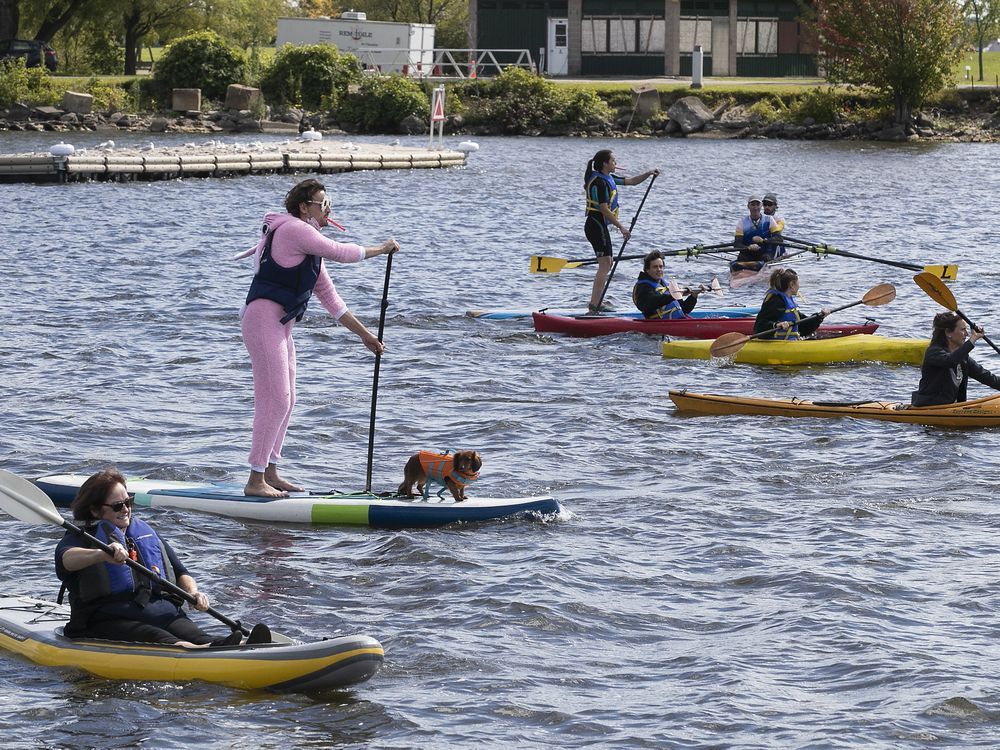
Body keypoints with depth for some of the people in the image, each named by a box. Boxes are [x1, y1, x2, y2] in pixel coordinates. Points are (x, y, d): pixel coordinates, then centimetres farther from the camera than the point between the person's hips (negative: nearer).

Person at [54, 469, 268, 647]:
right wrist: (103, 555, -38)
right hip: (108, 621, -5)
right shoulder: (81, 538, 8)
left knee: (191, 633, -29)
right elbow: (66, 559, -17)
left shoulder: (146, 535, 27)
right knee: (156, 639, -36)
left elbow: (180, 573, 30)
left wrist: (193, 592, 5)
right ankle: (210, 650, -66)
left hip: (160, 613, 5)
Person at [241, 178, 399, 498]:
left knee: (285, 400, 13)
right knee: (276, 399, -12)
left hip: (280, 325, 11)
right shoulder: (292, 229, -10)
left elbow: (329, 297, 22)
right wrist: (381, 249, 2)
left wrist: (364, 335, 21)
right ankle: (255, 480, -11)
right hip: (264, 318, -11)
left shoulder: (309, 249, 20)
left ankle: (270, 473, 21)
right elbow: (338, 252, -12)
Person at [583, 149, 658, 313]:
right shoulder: (600, 182, -18)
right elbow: (604, 209, -21)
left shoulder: (609, 178, 13)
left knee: (607, 264, 16)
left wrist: (649, 174, 6)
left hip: (600, 226, 11)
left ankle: (596, 301, 22)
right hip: (597, 225, -11)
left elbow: (631, 181, 21)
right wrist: (621, 227, -19)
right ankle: (594, 304, -16)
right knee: (605, 265, -12)